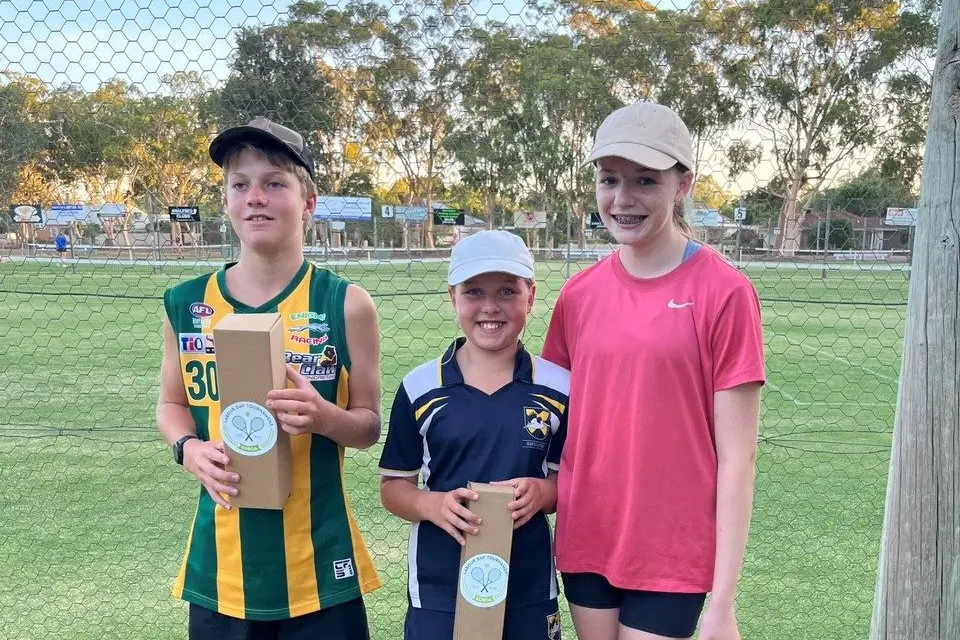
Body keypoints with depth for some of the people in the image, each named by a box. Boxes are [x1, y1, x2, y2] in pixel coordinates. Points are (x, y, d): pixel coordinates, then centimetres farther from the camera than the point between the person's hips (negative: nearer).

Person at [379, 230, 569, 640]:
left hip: (530, 592, 1)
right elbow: (393, 486, 1)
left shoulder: (558, 388, -4)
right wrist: (434, 504, -18)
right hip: (438, 593, 0)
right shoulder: (420, 388, -5)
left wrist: (541, 492, -16)